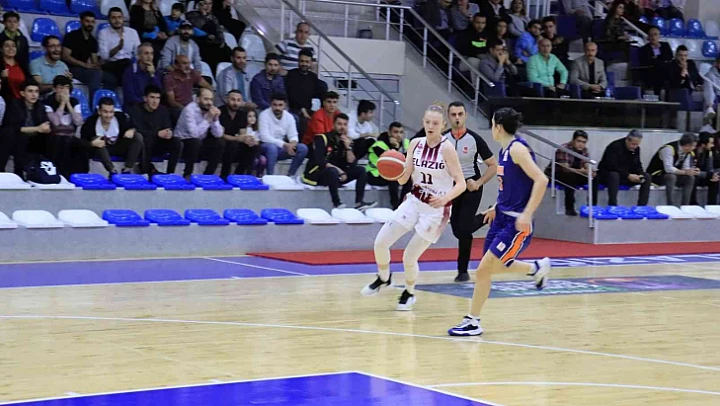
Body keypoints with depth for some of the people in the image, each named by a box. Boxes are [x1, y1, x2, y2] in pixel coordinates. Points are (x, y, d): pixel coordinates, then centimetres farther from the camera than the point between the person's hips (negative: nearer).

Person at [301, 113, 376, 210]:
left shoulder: (347, 141, 6)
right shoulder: (322, 138, -11)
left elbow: (352, 164, -1)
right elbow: (319, 161, -22)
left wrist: (348, 147, -14)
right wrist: (338, 170, -23)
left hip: (336, 175, 7)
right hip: (316, 174, -7)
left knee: (361, 170, -9)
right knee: (332, 171, -39)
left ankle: (359, 202, -20)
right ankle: (336, 204, -34)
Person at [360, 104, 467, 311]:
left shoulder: (447, 149, -16)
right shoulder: (416, 144, -1)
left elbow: (461, 183, -18)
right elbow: (403, 179, -1)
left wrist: (446, 198, -36)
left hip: (436, 209, -5)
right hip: (414, 201, 5)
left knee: (409, 257, -3)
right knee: (380, 242, -3)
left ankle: (409, 293, 26)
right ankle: (384, 278, 26)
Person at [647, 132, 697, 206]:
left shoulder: (688, 152, -2)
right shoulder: (669, 148, -27)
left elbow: (685, 168, 1)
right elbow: (668, 169, -33)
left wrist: (692, 171, -22)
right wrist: (685, 172, -34)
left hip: (671, 176, 8)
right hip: (656, 175, -8)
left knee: (690, 178, -12)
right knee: (671, 177, -36)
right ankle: (671, 206, -34)